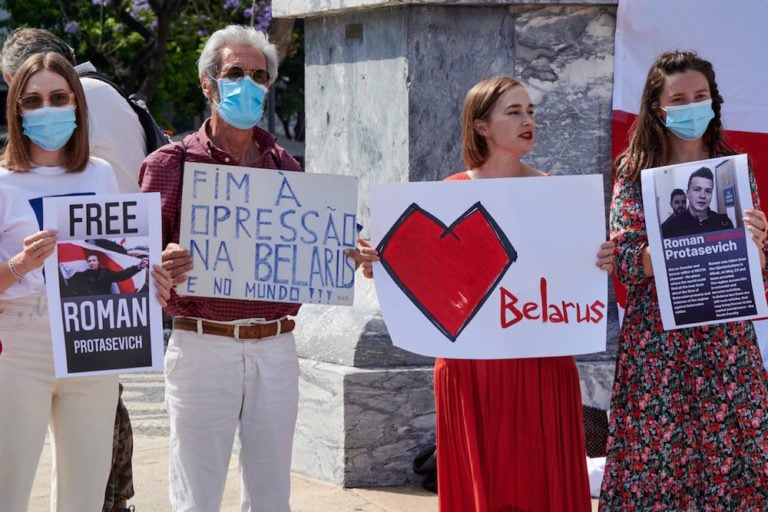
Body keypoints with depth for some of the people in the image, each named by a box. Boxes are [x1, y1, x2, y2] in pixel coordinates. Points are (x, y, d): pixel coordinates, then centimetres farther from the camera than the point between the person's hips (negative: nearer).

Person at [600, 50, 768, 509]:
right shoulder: (636, 172, 2)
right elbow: (626, 263, -7)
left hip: (725, 339, 2)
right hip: (657, 342, -2)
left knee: (730, 455, -1)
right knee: (657, 461, -2)